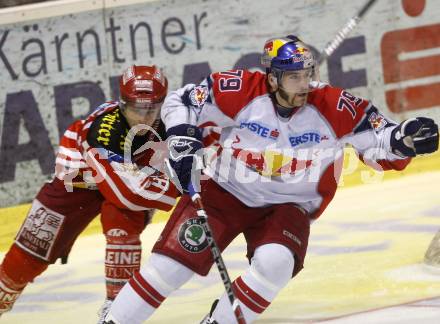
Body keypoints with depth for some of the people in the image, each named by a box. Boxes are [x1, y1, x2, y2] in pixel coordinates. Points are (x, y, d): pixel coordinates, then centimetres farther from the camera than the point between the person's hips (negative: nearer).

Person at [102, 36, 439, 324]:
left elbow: (377, 138, -14)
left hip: (288, 206, 1)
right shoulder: (241, 91, -21)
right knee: (173, 262, -9)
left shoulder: (334, 108, -19)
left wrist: (405, 138, -35)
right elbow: (179, 102, -10)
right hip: (223, 192, -1)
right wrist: (183, 143, -22)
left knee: (275, 263, -27)